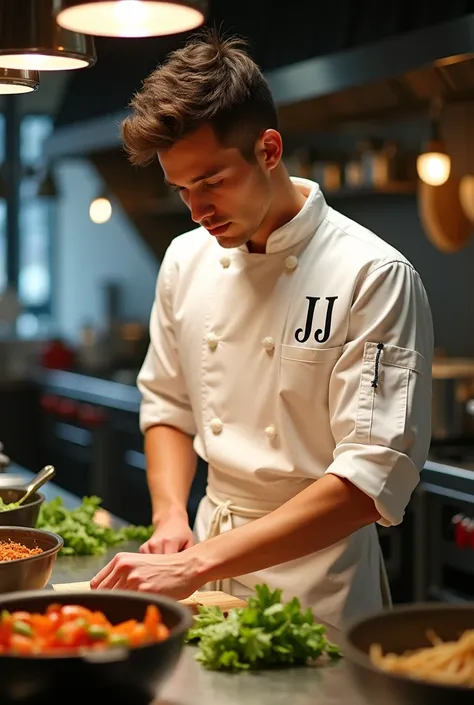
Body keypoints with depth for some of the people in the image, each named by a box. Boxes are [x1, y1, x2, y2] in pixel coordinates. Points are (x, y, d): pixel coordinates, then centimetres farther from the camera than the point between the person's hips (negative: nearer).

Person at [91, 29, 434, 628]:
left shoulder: (374, 277, -19)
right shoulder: (186, 261, 0)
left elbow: (374, 477, -24)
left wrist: (195, 564, -29)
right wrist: (171, 517, -8)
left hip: (316, 584, -5)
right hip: (209, 570, 5)